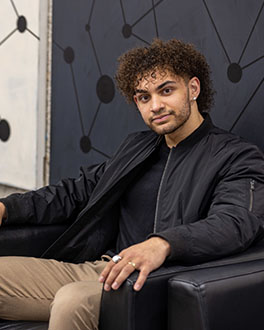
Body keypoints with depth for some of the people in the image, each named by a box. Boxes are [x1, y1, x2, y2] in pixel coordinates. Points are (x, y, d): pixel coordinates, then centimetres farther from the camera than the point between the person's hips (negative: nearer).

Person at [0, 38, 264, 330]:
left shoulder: (238, 157, 0)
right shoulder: (136, 146, 23)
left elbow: (235, 222, -18)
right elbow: (78, 192, 25)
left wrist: (162, 243, -38)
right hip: (95, 268, 7)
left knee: (73, 301, -36)